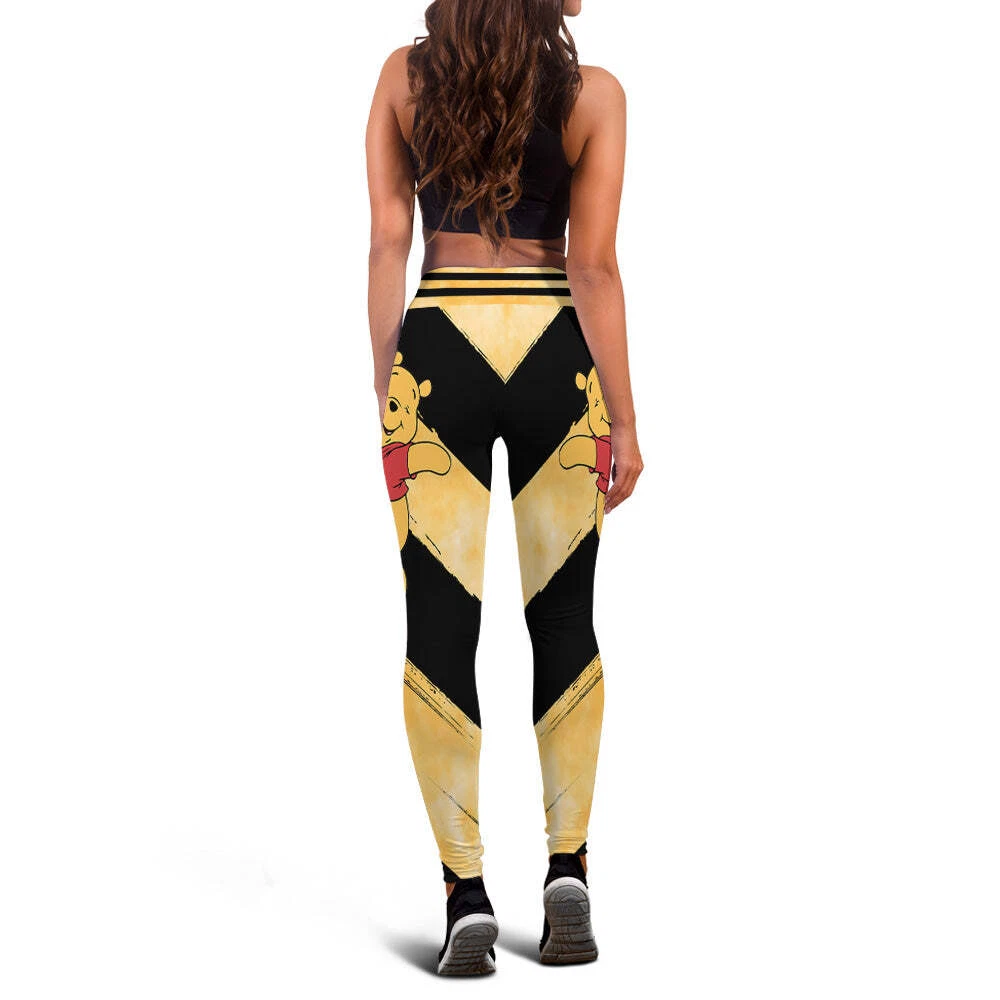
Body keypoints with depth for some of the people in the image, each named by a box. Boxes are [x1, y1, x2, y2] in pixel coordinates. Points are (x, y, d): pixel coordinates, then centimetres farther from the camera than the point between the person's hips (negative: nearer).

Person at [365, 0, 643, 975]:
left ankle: (466, 895, 1)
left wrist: (386, 387, 7)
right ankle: (567, 870, 12)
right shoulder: (592, 93, -2)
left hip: (438, 354, 1)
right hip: (553, 356, 0)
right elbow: (593, 268, -5)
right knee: (563, 619, 13)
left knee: (439, 625, 3)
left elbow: (388, 242, 2)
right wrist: (622, 419, -1)